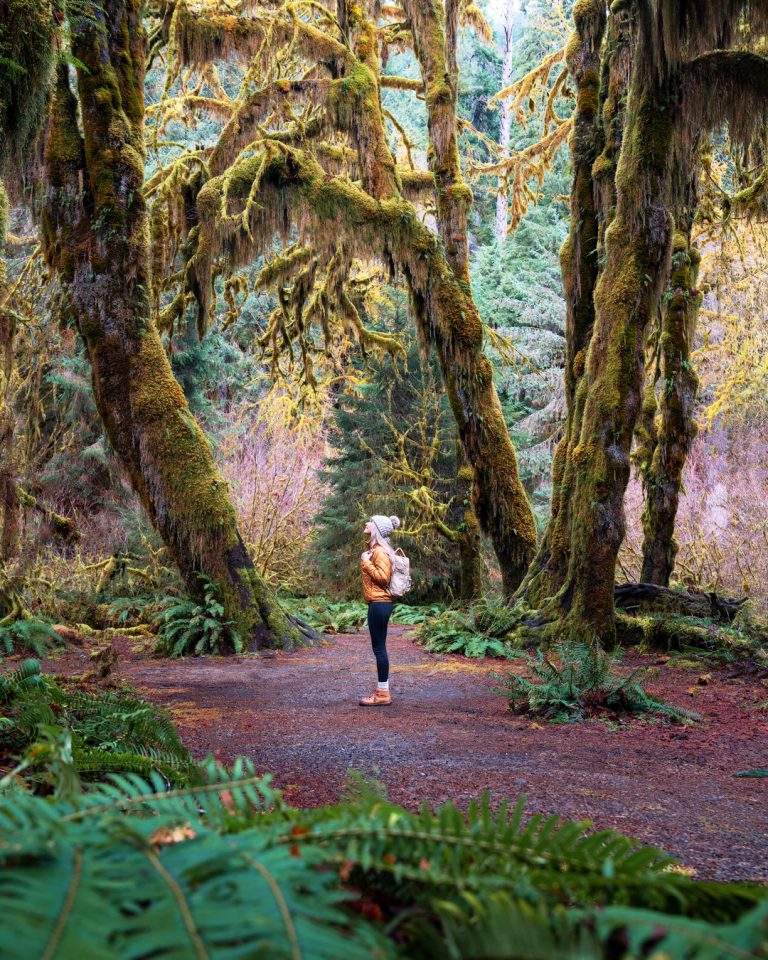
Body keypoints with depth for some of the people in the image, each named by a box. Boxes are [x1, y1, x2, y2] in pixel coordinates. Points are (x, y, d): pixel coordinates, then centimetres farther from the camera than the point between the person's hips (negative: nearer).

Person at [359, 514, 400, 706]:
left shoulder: (380, 551, -13)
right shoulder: (374, 548, 17)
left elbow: (383, 577, -22)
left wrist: (366, 563, -15)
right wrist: (366, 562, 11)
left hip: (379, 604, -10)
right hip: (378, 603, 10)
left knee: (379, 648, -5)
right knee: (379, 648, 14)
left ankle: (383, 694, 0)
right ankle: (382, 691, 20)